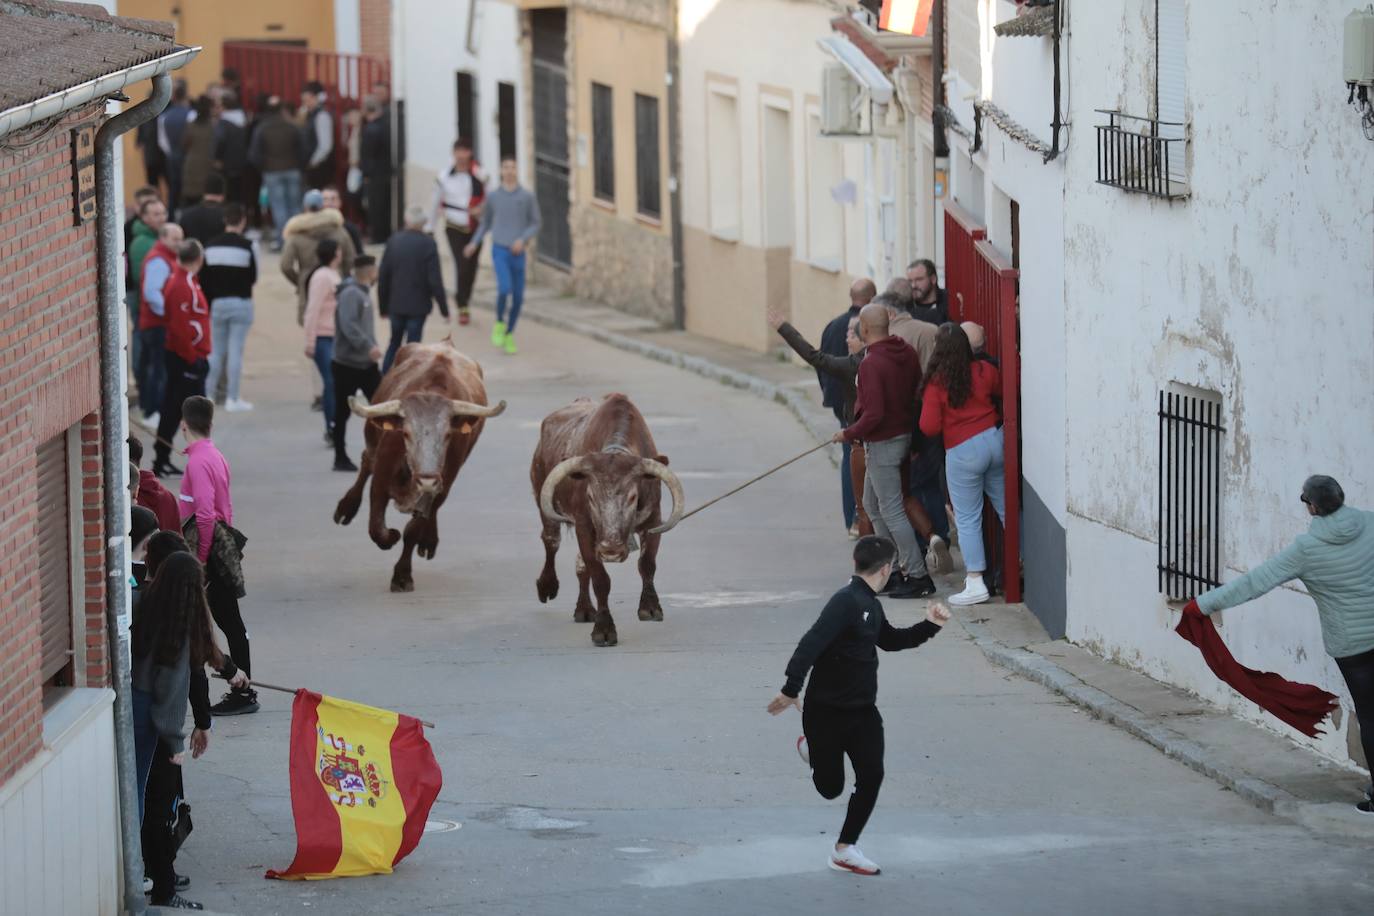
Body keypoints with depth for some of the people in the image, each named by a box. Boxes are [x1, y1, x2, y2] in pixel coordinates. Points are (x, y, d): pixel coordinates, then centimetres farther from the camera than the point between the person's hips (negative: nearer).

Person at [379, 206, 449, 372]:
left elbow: (383, 277, 2)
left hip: (396, 304, 3)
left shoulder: (394, 241, -2)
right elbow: (435, 279, -13)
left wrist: (383, 306, 13)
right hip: (418, 306, -3)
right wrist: (444, 309, -5)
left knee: (394, 342, 19)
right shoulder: (428, 244, -12)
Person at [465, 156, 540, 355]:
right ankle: (499, 323, 3)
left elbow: (535, 225, 4)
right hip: (499, 251, -1)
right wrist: (474, 243, 5)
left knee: (518, 297, 4)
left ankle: (509, 334, 24)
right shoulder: (493, 196, 3)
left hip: (518, 253, 1)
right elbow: (485, 223, 16)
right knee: (504, 289, -23)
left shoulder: (528, 197, 0)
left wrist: (523, 240, -14)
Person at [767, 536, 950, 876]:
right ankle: (812, 747, 40)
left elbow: (890, 640, 27)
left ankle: (845, 849, 5)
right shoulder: (846, 602, -21)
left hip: (863, 710, 8)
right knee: (830, 787, 5)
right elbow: (811, 644, -30)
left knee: (871, 775, -6)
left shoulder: (871, 606, 9)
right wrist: (791, 689, -37)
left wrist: (929, 626, 16)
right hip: (826, 712, -8)